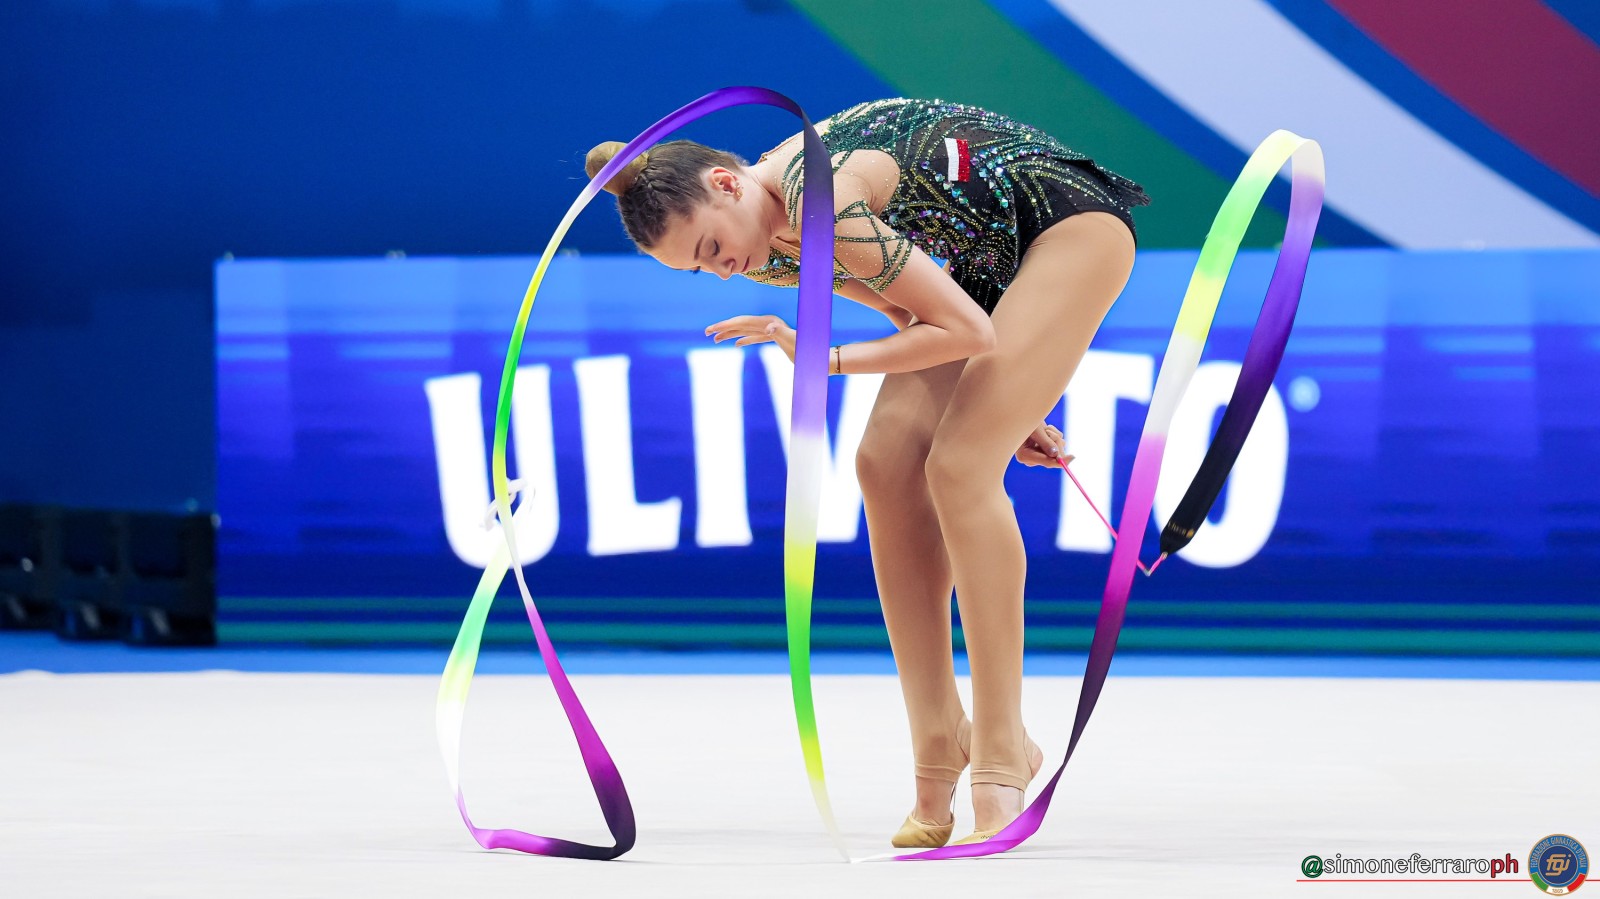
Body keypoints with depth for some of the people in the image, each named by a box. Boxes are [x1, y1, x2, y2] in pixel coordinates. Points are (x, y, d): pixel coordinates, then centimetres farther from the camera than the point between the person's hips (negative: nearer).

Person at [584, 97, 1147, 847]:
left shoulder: (826, 200, -32)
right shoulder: (770, 253, -4)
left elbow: (970, 333, -28)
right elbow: (916, 316, 8)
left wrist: (827, 362, -25)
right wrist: (1003, 411, 5)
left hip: (1072, 222, -9)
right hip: (993, 254, 9)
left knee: (959, 468, -18)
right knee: (887, 460, -5)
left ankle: (1001, 755, -12)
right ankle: (939, 745, -2)